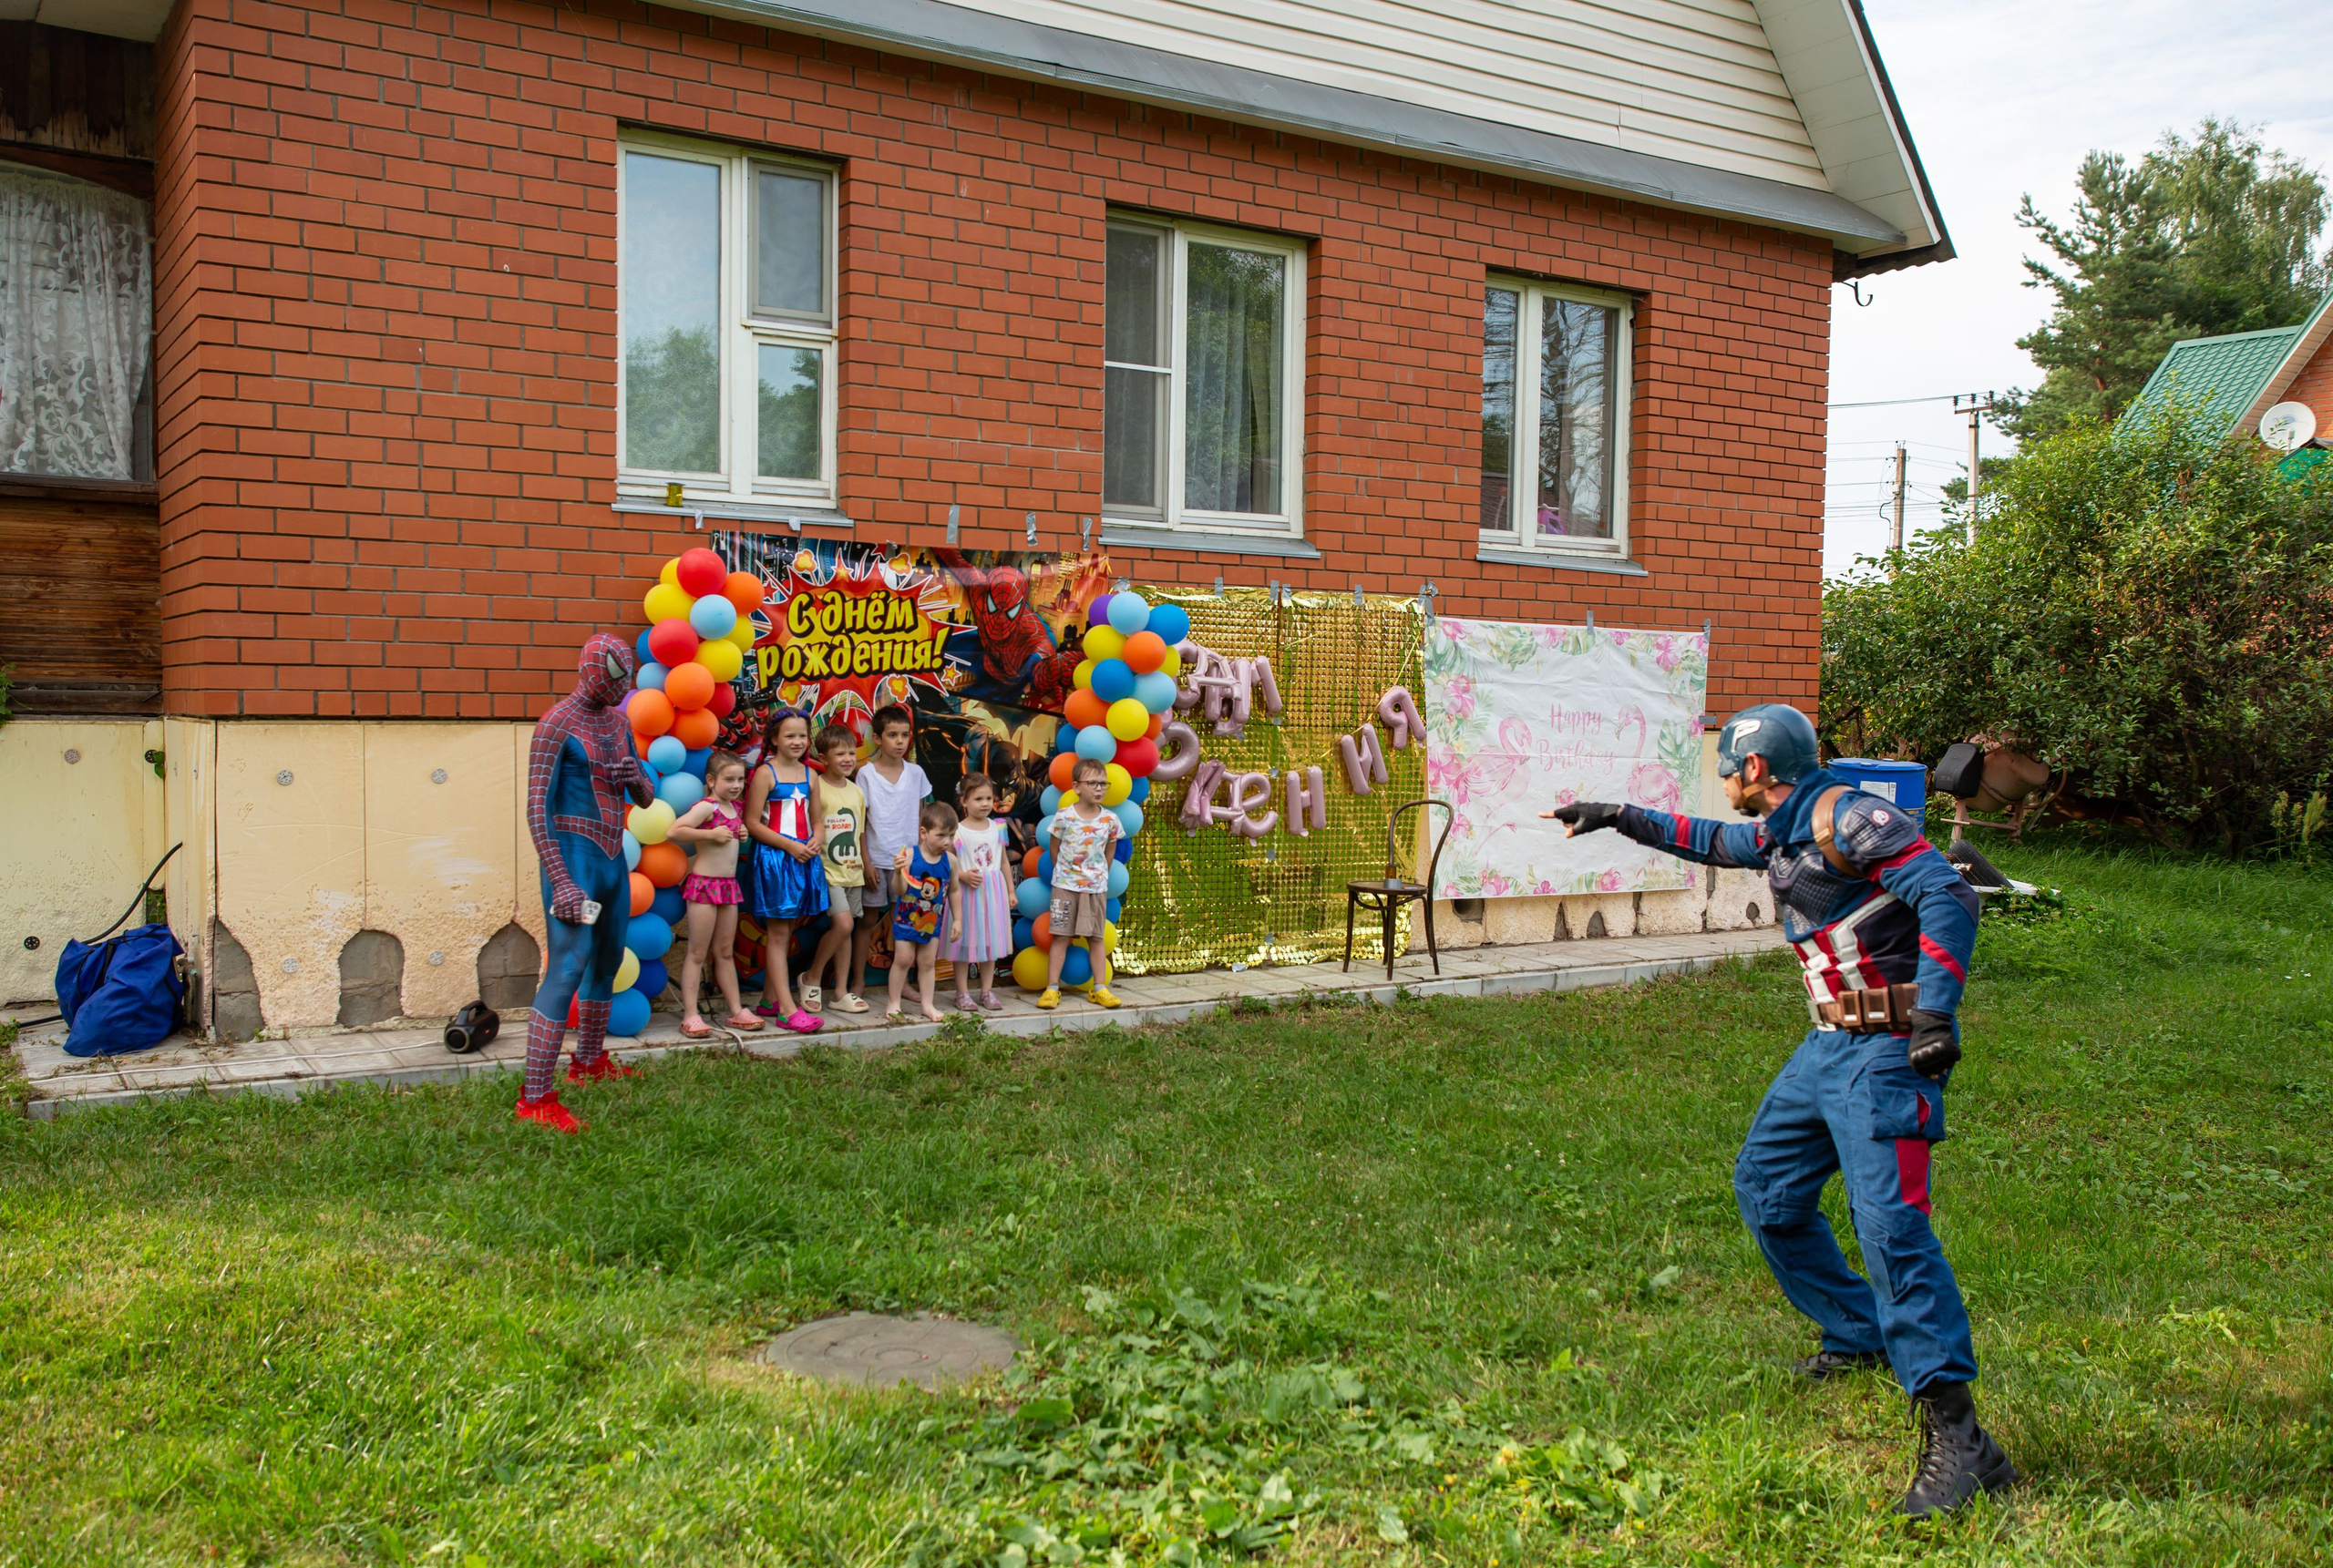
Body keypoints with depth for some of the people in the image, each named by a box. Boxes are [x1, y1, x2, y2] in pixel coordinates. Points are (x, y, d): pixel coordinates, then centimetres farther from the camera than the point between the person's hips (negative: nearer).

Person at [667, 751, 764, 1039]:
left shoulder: (736, 808, 11)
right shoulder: (706, 807, -14)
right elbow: (672, 832, -26)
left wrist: (742, 835, 9)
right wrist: (710, 834, -23)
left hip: (729, 884, 8)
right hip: (704, 883, -8)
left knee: (726, 951, 15)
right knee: (697, 953, -3)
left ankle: (736, 1011, 20)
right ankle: (690, 1015, 0)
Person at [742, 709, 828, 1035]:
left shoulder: (808, 774, 10)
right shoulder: (765, 773, -8)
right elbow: (752, 823, -11)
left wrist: (817, 839, -6)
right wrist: (790, 846, -16)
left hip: (805, 858, 6)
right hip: (774, 858, -6)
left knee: (787, 932, 12)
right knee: (779, 934, -3)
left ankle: (769, 999, 23)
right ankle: (787, 1010, -4)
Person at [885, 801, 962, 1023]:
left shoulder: (950, 861, -7)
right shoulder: (910, 856, -19)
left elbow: (954, 891, 5)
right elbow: (899, 890, -20)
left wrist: (957, 920, 5)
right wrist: (898, 872, -39)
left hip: (933, 921, 3)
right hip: (906, 919, -3)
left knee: (928, 962, 10)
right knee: (903, 959, 2)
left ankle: (927, 1005, 19)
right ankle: (893, 1005, 14)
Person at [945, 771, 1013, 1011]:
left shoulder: (997, 828, 6)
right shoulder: (957, 831, -8)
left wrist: (1010, 890, 14)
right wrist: (963, 876, -23)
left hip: (993, 891, 4)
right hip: (967, 892, -4)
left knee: (990, 942, 9)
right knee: (965, 943, 2)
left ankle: (987, 991, 19)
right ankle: (963, 993, 11)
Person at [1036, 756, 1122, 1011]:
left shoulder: (1110, 820, -3)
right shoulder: (1064, 817, -10)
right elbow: (1055, 849, 3)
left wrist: (1099, 877, 12)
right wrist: (1064, 873, 8)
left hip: (1096, 887, 2)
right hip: (1065, 885, -2)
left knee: (1096, 938, 7)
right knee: (1061, 937, 0)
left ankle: (1100, 989, 12)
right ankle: (1052, 989, 3)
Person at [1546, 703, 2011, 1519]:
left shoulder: (1850, 819, -15)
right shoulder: (1781, 831, 14)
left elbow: (1948, 895, -24)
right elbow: (1710, 840, 34)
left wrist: (1935, 1011, -32)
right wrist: (1618, 818, 35)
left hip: (1884, 1050, -10)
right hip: (1828, 1045, 10)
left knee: (1889, 1223, -19)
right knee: (1766, 1185, 18)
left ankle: (1956, 1437, -18)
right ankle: (1858, 1338, 31)